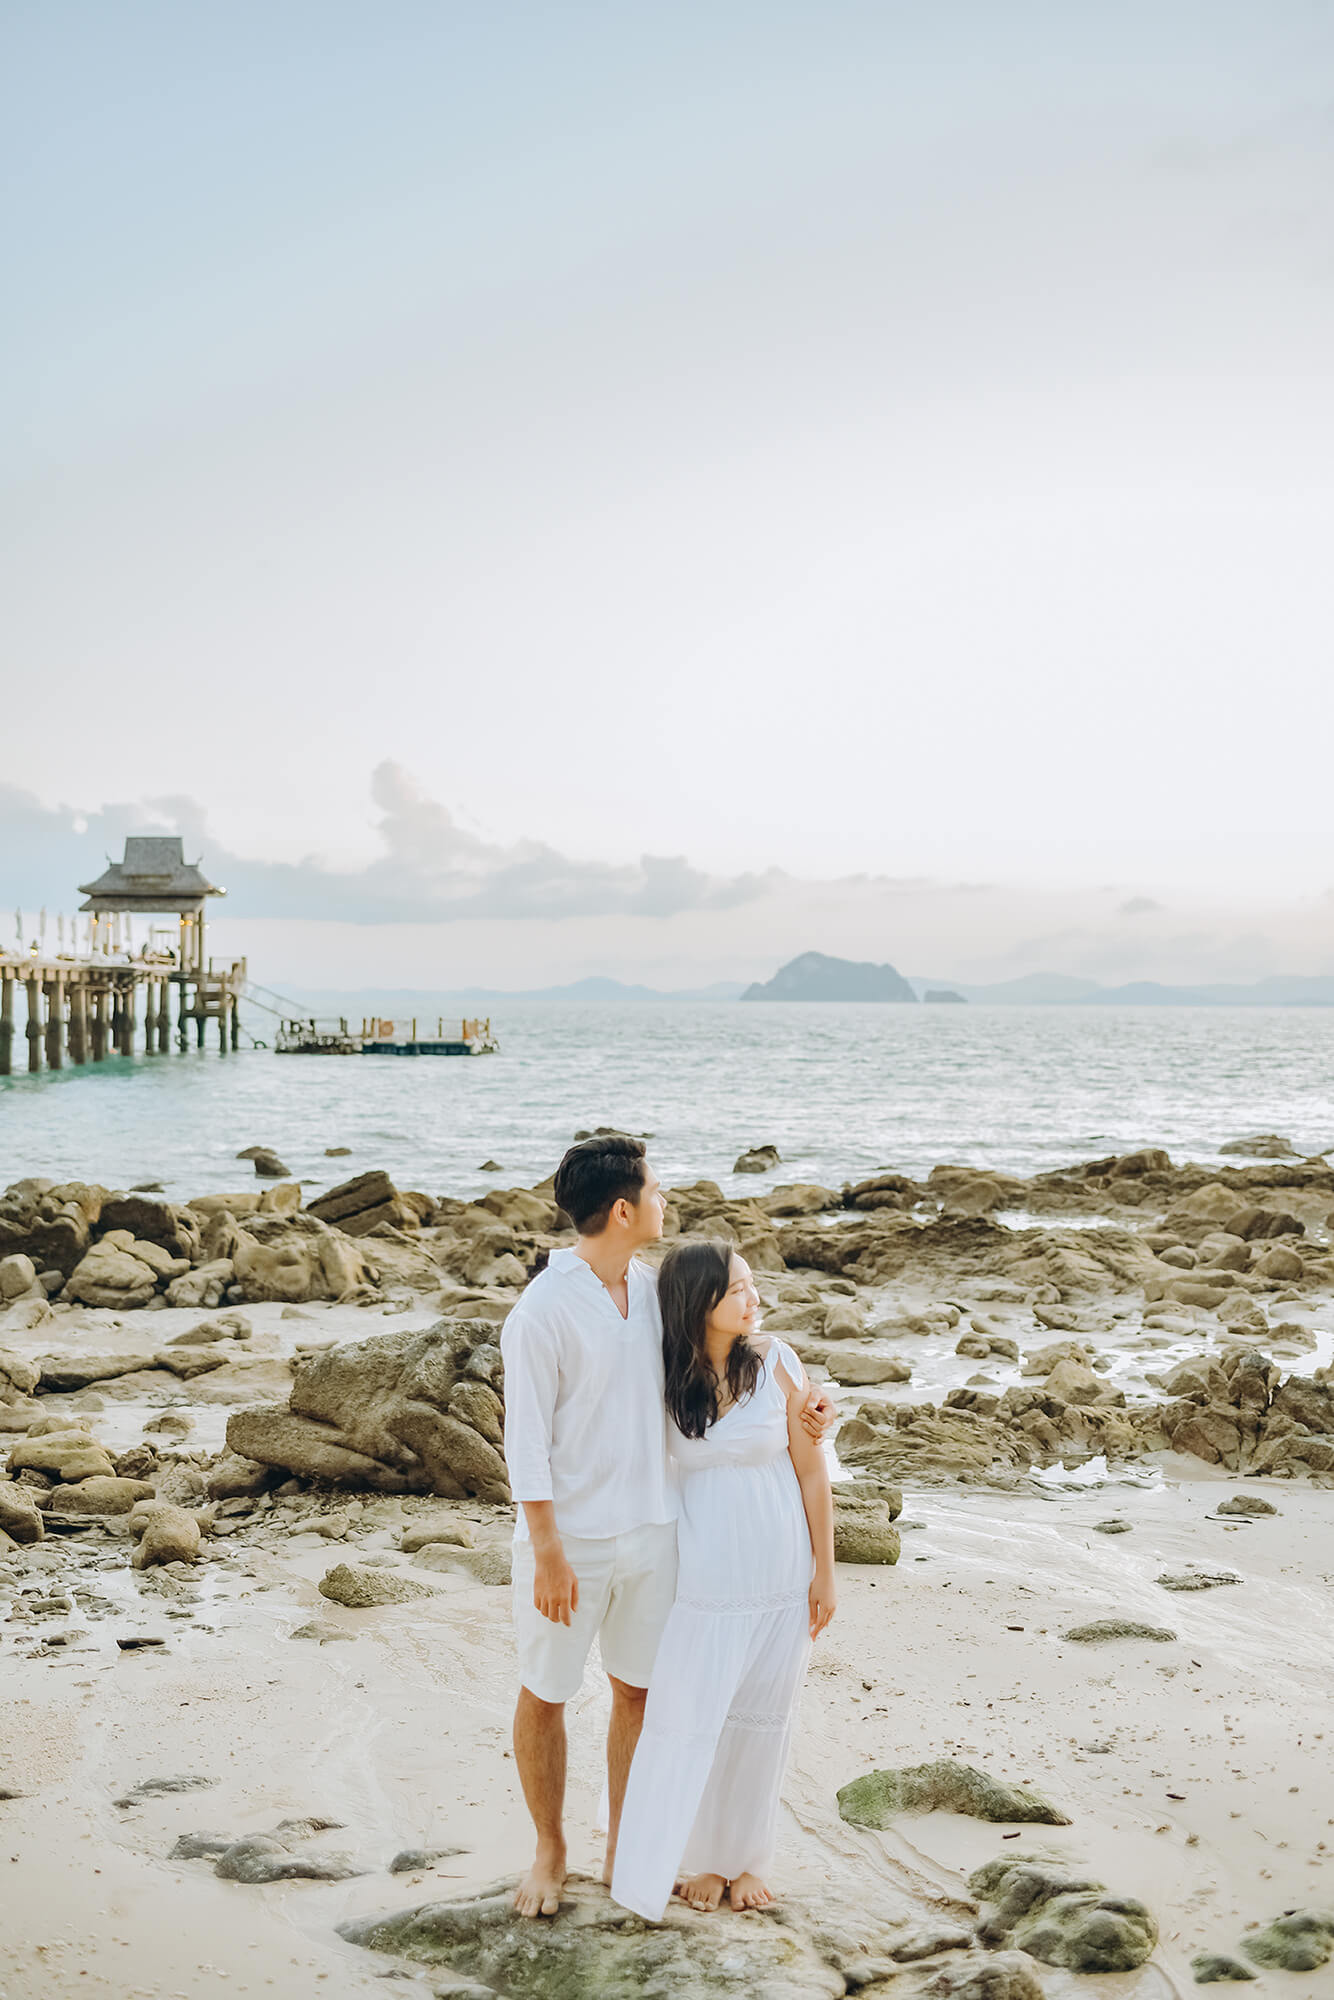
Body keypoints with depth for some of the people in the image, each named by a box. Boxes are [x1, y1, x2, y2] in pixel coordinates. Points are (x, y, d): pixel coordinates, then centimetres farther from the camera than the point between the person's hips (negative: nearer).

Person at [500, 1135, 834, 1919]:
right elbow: (527, 1442, -15)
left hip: (652, 1530, 6)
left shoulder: (653, 1288, 2)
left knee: (640, 1691, 14)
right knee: (545, 1695, 9)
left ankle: (623, 1854, 31)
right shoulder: (544, 1311, -17)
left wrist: (802, 1400, 2)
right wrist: (548, 1553, -17)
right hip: (573, 1537, -6)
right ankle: (551, 1852, 30)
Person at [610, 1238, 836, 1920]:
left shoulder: (776, 1364, -8)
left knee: (759, 1716, 10)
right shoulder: (667, 1379, -6)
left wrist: (824, 1571, 0)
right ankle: (698, 1856, 21)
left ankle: (747, 1856, 28)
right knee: (689, 1715, 2)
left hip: (779, 1571, 0)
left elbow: (812, 1470, -2)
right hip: (703, 1574, 0)